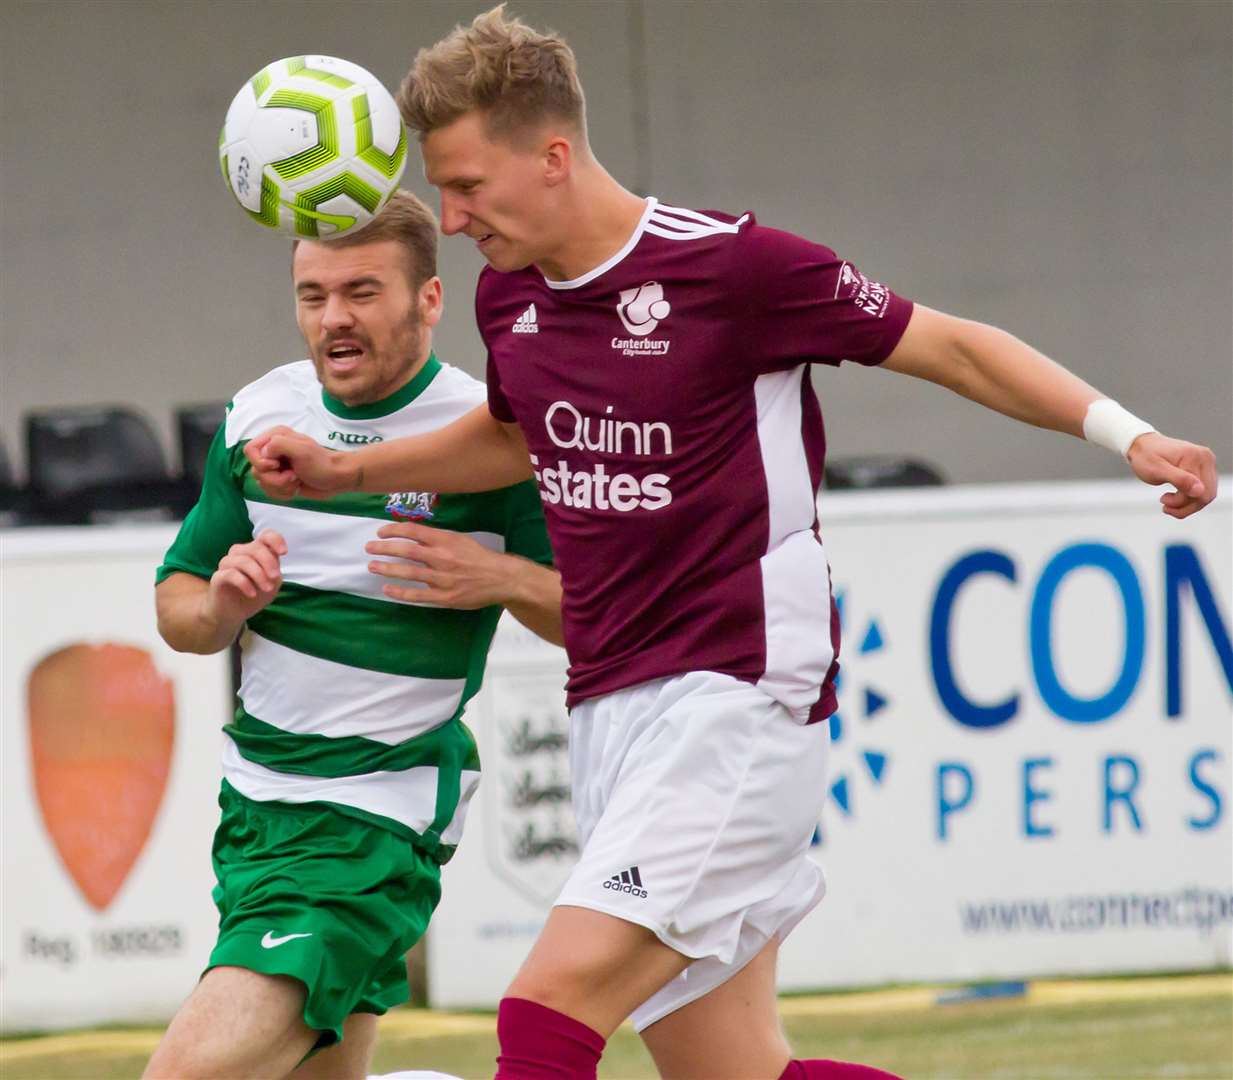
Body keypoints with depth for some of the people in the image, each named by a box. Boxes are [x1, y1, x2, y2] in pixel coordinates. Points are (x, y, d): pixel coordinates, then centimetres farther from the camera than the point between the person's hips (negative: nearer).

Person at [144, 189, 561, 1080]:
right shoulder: (260, 415, 4)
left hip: (376, 821, -7)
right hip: (255, 798, 7)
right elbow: (177, 608, 11)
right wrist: (222, 605, -12)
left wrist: (503, 578, -24)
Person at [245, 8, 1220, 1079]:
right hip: (611, 710, 8)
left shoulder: (730, 265, -12)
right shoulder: (509, 295, 9)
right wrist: (342, 470, 26)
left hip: (738, 700, -8)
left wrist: (1129, 435, -13)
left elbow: (950, 347, -4)